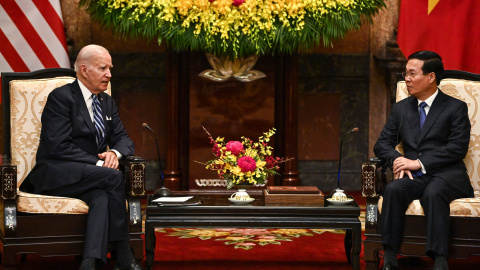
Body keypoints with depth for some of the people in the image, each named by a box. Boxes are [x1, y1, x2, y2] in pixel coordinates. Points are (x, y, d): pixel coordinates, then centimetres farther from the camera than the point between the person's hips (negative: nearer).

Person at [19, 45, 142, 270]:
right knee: (113, 177, -30)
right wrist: (97, 163, -19)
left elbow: (124, 140, 15)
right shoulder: (61, 97, -5)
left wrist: (114, 153, -10)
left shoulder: (107, 103, 19)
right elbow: (58, 146, -15)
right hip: (55, 175, -5)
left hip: (91, 178, 5)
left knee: (102, 197, -32)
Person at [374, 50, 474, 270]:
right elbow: (382, 144, 15)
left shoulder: (455, 108, 5)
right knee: (393, 190, -30)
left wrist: (420, 162, -15)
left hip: (446, 174, -4)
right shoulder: (400, 108, 19)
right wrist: (398, 160, -8)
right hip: (414, 177, 4)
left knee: (433, 193, -38)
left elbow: (457, 149, -7)